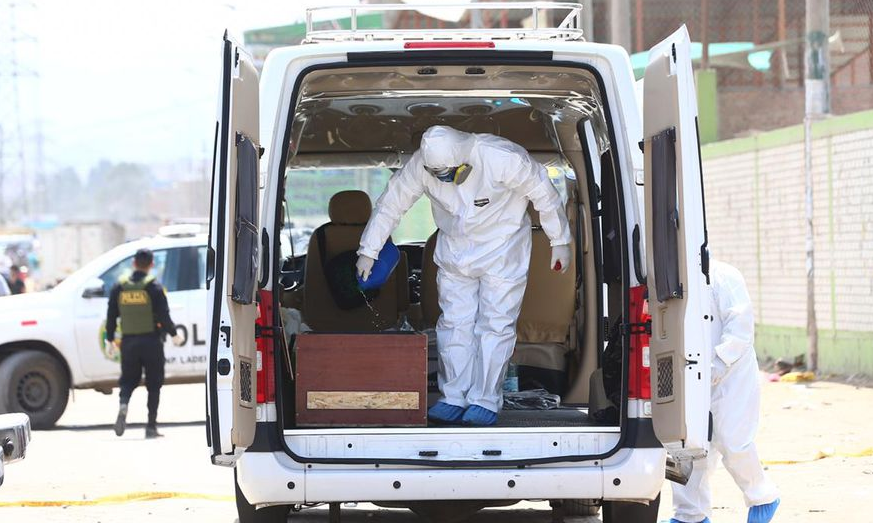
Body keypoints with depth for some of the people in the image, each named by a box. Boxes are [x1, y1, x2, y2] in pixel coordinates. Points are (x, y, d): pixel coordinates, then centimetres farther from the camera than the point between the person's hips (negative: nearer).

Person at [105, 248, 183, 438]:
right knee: (153, 383, 6)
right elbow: (163, 315, -10)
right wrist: (173, 334, 4)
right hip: (151, 340, -3)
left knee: (128, 380, 12)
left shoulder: (120, 286, 5)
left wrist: (109, 339, 16)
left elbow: (111, 315, 7)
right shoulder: (153, 286, -6)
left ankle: (123, 405, -20)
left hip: (128, 341, 3)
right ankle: (151, 426, 4)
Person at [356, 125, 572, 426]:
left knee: (495, 323, -4)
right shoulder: (421, 165, -21)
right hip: (454, 250, 3)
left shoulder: (503, 158, -31)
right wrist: (368, 251, 0)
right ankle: (454, 398, 13)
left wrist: (560, 242, -6)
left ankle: (485, 401, 2)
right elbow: (391, 204, -6)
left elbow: (543, 193, -16)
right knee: (454, 322, 4)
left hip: (502, 250, -3)